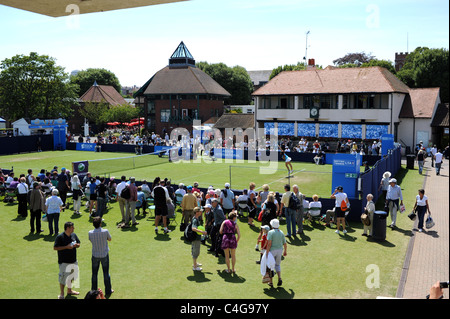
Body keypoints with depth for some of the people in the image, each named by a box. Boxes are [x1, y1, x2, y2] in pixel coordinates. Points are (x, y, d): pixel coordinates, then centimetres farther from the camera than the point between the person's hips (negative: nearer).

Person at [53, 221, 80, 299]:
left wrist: (76, 245, -9)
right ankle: (61, 294, 15)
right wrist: (66, 247, -22)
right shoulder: (60, 237, -14)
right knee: (63, 277, 0)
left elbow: (79, 244, 15)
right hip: (64, 261, -7)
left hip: (73, 260, 7)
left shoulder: (74, 235, 5)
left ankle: (69, 290, 37)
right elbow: (55, 248, -16)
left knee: (71, 276, 19)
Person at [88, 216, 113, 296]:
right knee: (106, 273, 10)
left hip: (95, 255, 1)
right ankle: (108, 291, 19)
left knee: (94, 274, 13)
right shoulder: (105, 231, -18)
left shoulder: (90, 233, -14)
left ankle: (94, 291, 21)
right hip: (105, 255, -1)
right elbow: (109, 239, 0)